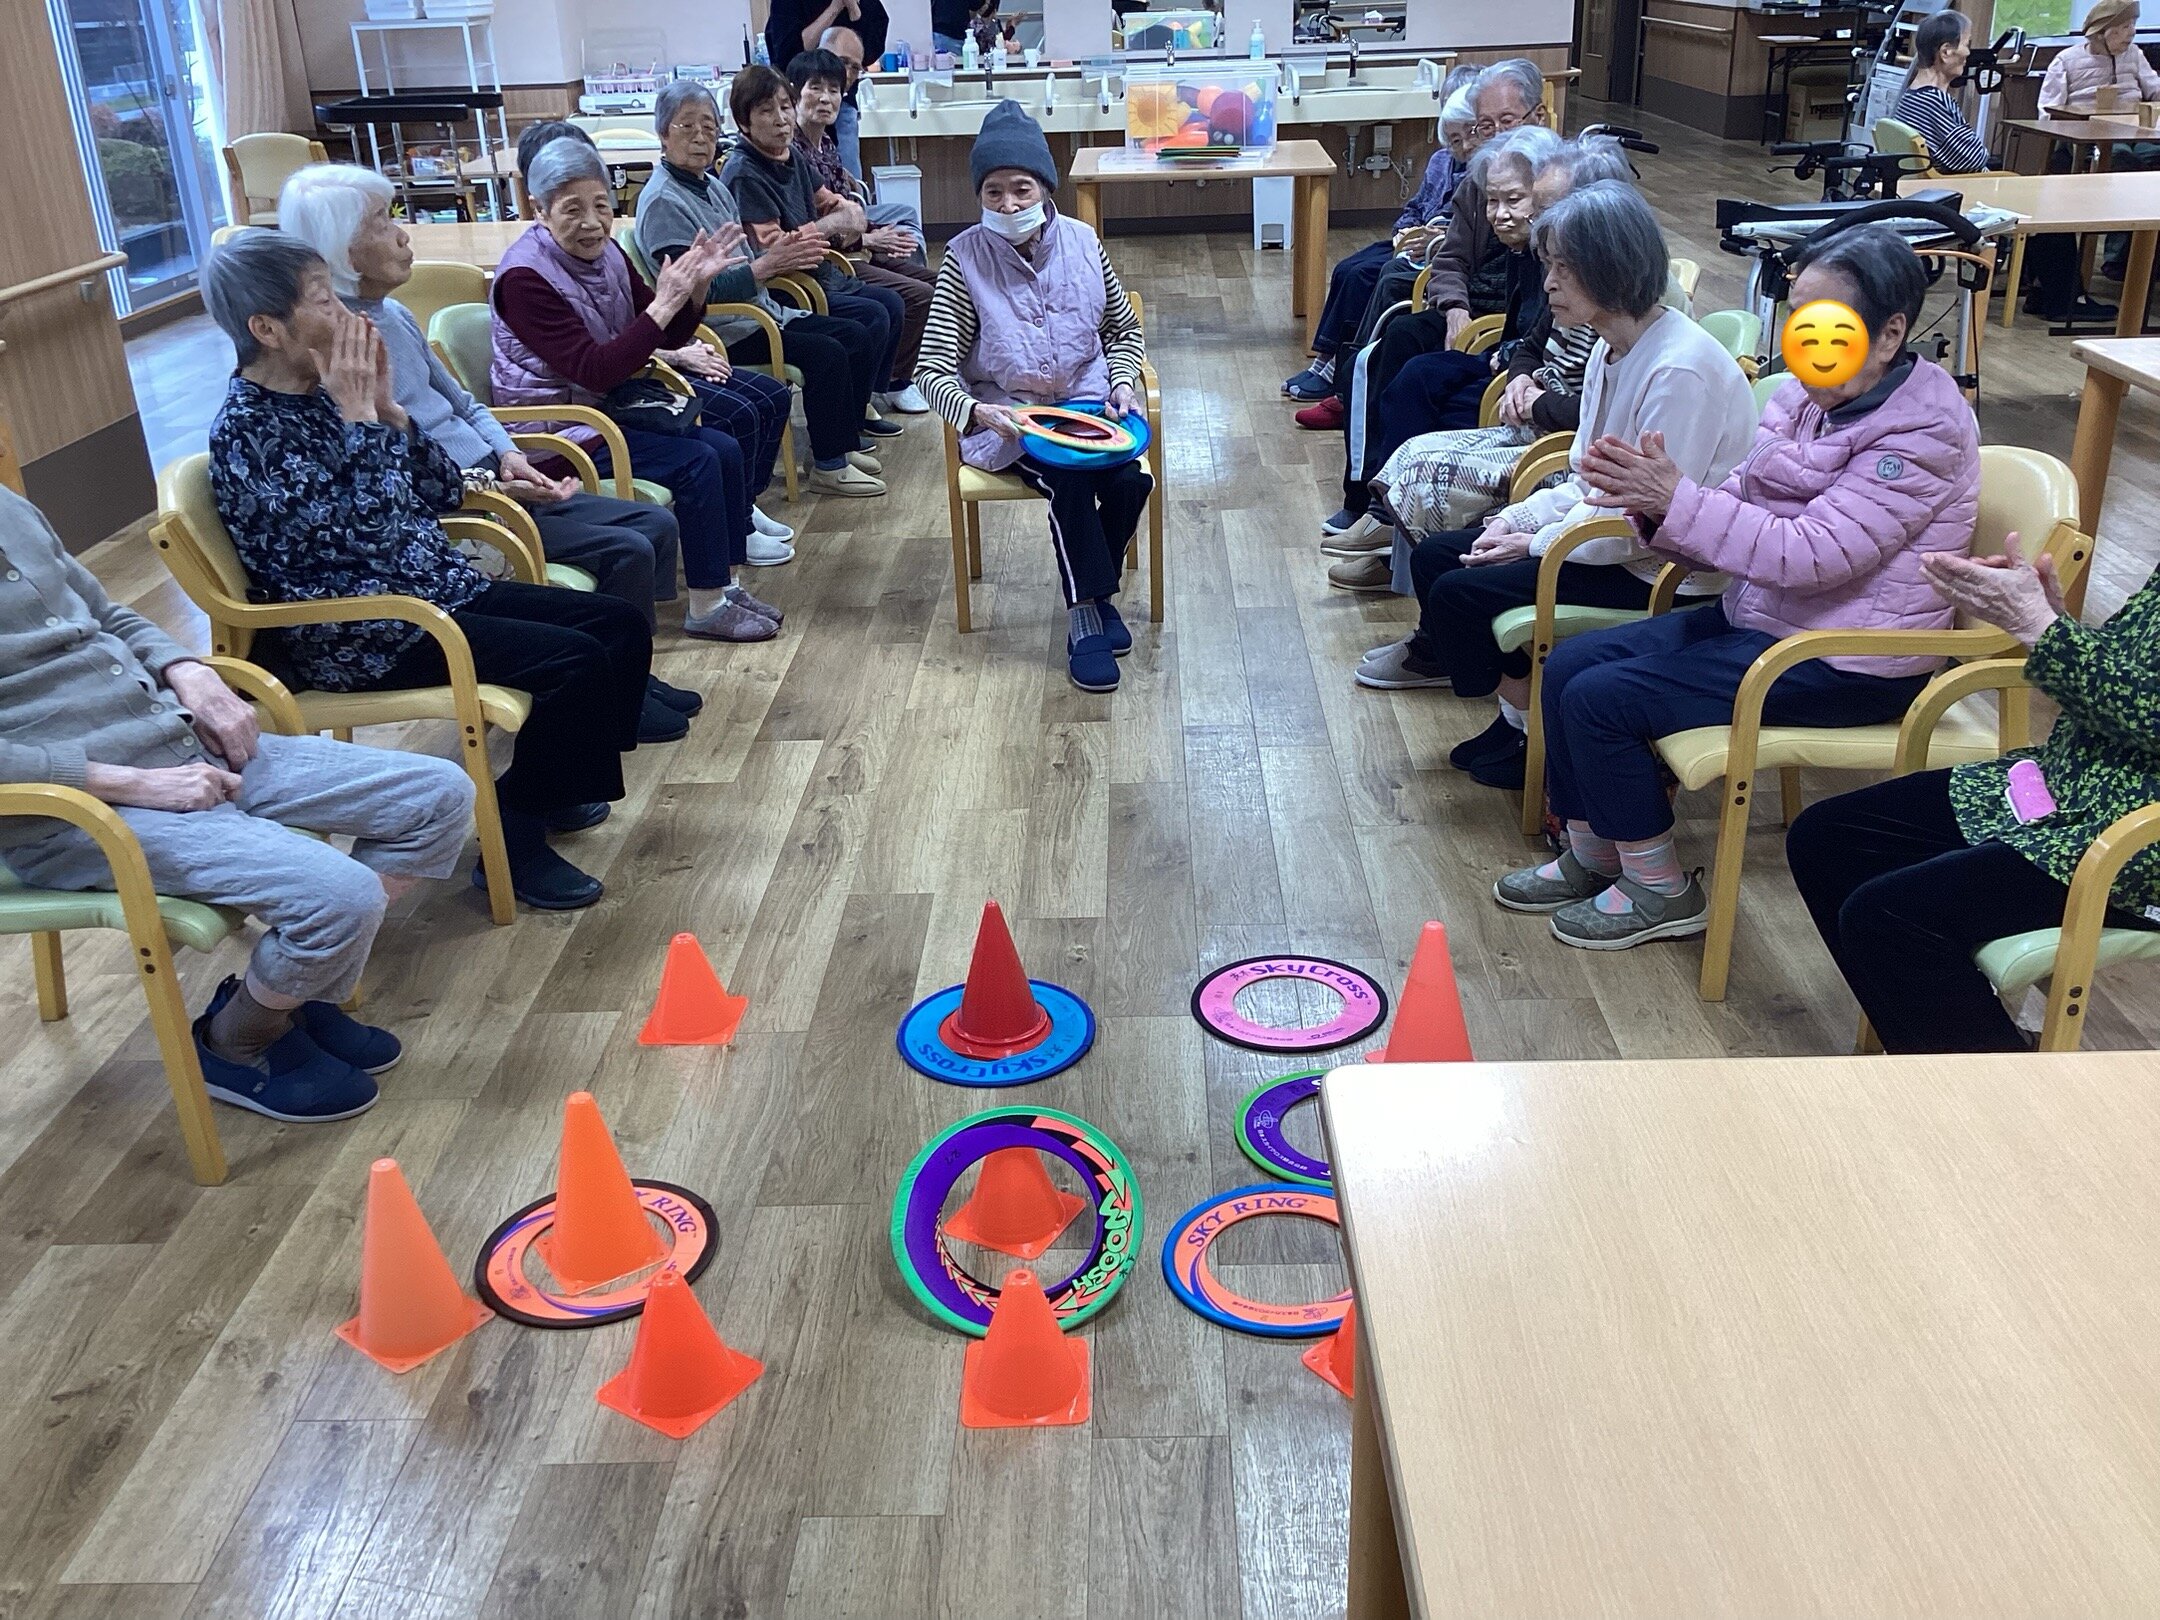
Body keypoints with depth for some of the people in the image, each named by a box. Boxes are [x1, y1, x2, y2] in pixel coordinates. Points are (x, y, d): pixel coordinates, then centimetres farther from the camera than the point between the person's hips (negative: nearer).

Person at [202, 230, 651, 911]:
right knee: (576, 662, -22)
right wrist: (360, 415, -19)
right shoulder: (247, 432, -15)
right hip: (363, 634, -9)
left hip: (436, 588, 9)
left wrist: (386, 405, 0)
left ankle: (550, 789, 17)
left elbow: (443, 492, 11)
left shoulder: (326, 393, 9)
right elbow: (365, 531, -26)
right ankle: (514, 841, -5)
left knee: (621, 624, 2)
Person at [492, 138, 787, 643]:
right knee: (696, 461, -20)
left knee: (726, 448, -7)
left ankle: (724, 584, 1)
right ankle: (706, 609, -11)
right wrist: (664, 303, -28)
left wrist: (693, 286, -11)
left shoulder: (605, 252, 3)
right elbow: (595, 371, -26)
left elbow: (666, 338, 8)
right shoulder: (525, 277, -19)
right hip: (556, 431, -8)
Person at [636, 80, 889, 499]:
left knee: (857, 338, 3)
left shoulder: (712, 186, 13)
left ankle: (845, 443, 13)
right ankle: (827, 466, -10)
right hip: (718, 332, -9)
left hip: (756, 310, 9)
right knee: (827, 353, -21)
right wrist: (765, 267, -23)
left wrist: (784, 257, 0)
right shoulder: (662, 201, -15)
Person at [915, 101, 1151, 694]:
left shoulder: (1081, 242, 1)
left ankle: (1093, 593, 0)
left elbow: (1124, 328, 16)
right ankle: (1086, 611, -18)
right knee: (1067, 477, -32)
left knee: (1128, 480, -25)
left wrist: (1122, 384, -4)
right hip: (1005, 417, -3)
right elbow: (933, 369, -12)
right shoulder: (965, 257, -9)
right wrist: (976, 412, -31)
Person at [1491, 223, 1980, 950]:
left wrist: (1677, 500, -29)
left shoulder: (1922, 433, -19)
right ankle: (1593, 855, 16)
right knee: (1568, 666, 1)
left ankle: (1662, 891, 1)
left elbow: (1813, 555, -27)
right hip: (1760, 615, 9)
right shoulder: (1807, 398, 5)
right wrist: (1652, 500, -17)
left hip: (1847, 665, -9)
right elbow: (1736, 516, 4)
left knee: (1602, 698, -17)